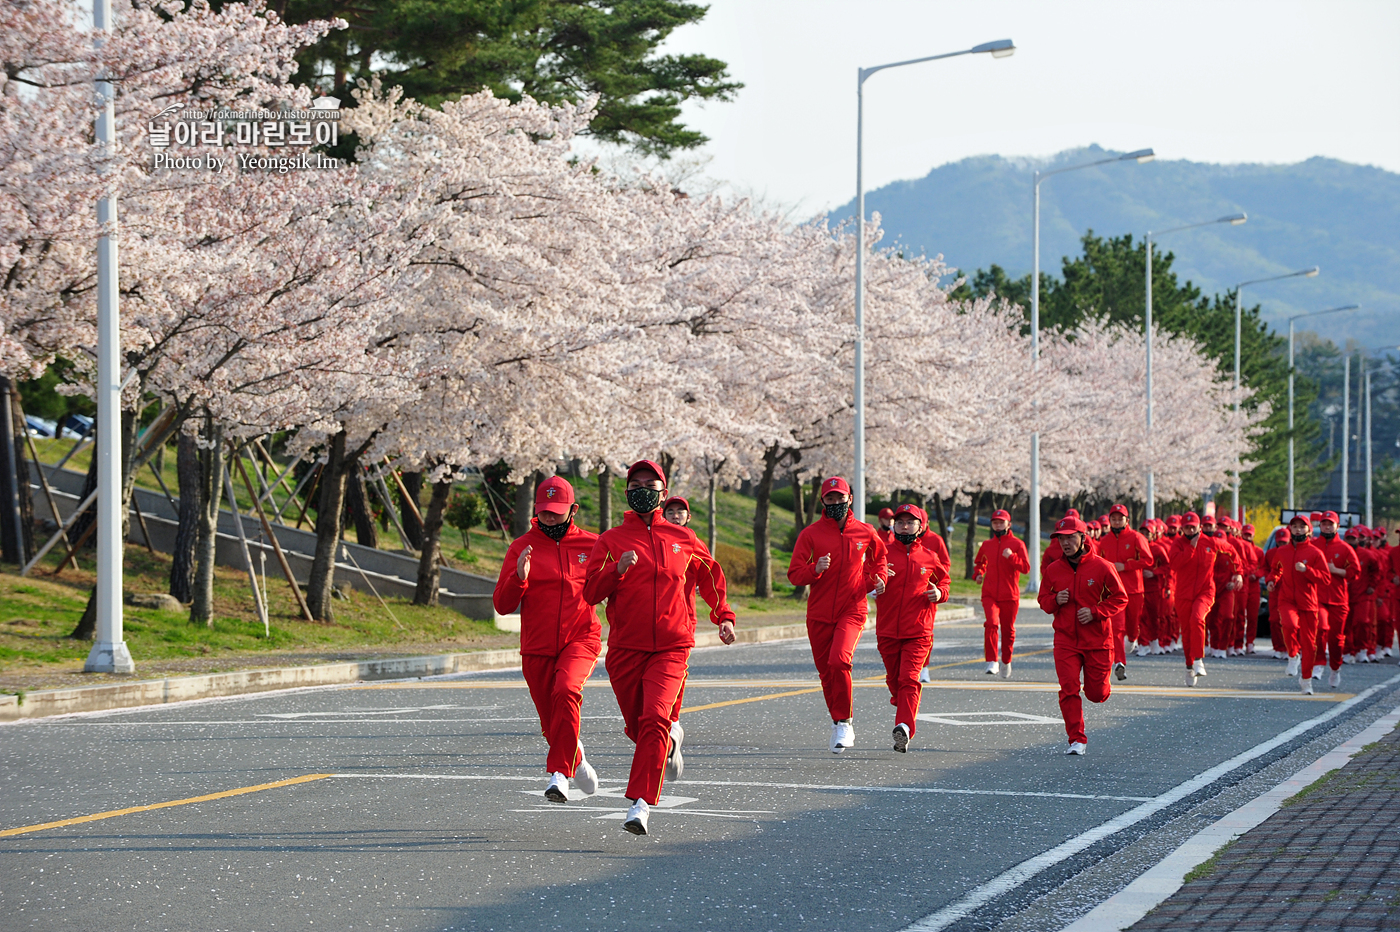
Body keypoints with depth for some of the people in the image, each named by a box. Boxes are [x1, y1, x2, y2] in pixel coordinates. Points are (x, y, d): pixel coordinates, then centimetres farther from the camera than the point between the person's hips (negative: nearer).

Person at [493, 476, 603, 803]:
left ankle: (559, 774, -29)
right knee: (551, 726, 9)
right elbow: (503, 605, -2)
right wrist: (519, 577, -21)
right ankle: (576, 760, 41)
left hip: (581, 639, -2)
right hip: (537, 648, 2)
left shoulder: (592, 544, 5)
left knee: (566, 691, -31)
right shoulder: (521, 548, 2)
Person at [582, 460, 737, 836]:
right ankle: (668, 745, 47)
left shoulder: (682, 539, 8)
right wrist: (617, 570, -18)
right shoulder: (611, 540, 5)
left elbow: (708, 575, 26)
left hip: (672, 647, -1)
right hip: (625, 647, 1)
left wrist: (723, 616, 19)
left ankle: (641, 803, -23)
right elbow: (591, 592, -2)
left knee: (655, 718, -21)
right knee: (637, 726, 11)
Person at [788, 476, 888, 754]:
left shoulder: (865, 533, 4)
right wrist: (816, 569, -22)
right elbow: (794, 574, -3)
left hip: (852, 610, -2)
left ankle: (844, 723, -10)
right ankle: (838, 722, 32)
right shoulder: (810, 534, -1)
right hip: (819, 613, 2)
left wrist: (878, 579, 5)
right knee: (826, 672, 9)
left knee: (839, 661, -24)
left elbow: (879, 557, 24)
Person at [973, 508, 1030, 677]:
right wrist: (978, 573, 11)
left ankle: (1006, 661, 30)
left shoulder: (1017, 544, 1)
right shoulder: (986, 545, 12)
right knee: (991, 623, -21)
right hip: (989, 595, 1)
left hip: (1010, 595, -1)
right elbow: (979, 562, 31)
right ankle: (992, 661, -20)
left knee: (1008, 629, 8)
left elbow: (1026, 567, -7)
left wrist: (1011, 556, -21)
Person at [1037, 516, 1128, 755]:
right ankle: (1077, 740, -6)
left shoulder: (1101, 567, -6)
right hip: (1065, 639, 2)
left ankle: (1103, 688, 44)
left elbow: (1120, 598, -1)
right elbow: (1043, 599, 14)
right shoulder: (1053, 570, 3)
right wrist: (1055, 600, -9)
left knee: (1095, 693, 6)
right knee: (1069, 689, -12)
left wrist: (1095, 611, -14)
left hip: (1097, 640, -2)